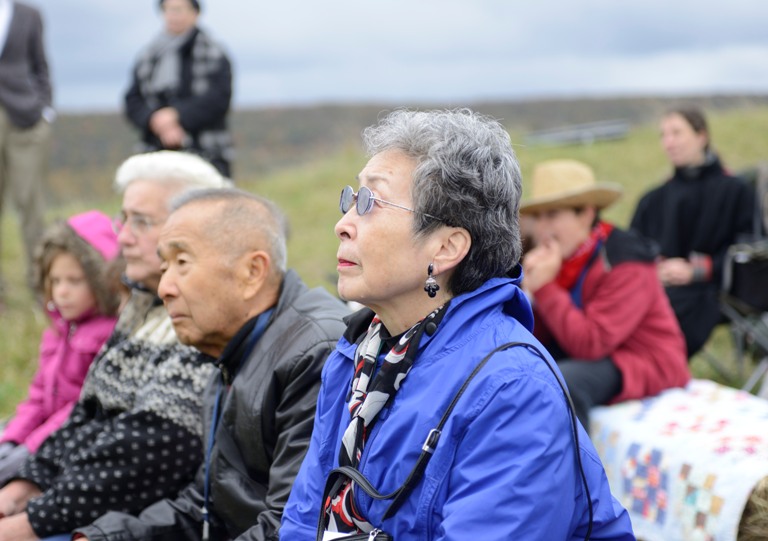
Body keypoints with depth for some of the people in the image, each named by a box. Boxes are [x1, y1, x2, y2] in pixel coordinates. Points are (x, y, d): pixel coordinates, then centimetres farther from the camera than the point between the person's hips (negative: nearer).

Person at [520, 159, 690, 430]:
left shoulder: (624, 262, -20)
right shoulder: (553, 254, 2)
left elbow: (590, 344, -28)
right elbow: (539, 338, 1)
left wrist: (544, 288, -28)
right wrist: (528, 291, -17)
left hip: (644, 362, -8)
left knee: (563, 380, -33)